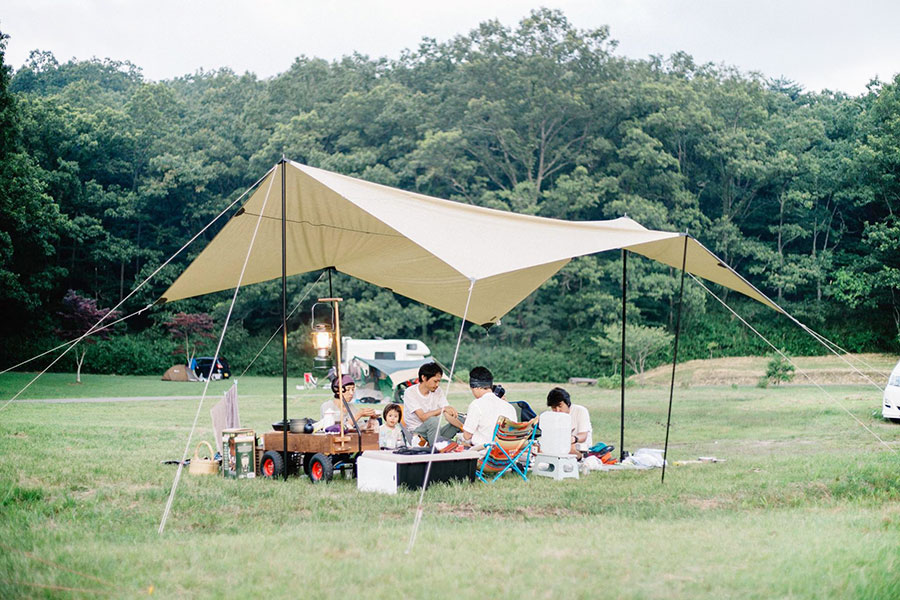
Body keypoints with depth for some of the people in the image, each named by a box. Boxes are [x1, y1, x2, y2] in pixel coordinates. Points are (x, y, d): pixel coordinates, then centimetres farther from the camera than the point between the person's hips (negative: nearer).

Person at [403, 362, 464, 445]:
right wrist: (443, 409, -32)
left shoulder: (438, 391, 3)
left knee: (461, 421, -12)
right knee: (432, 420, -35)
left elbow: (448, 416, -5)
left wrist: (464, 428, -21)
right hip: (417, 431, -6)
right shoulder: (410, 392, -13)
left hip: (435, 431, 6)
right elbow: (423, 417, -24)